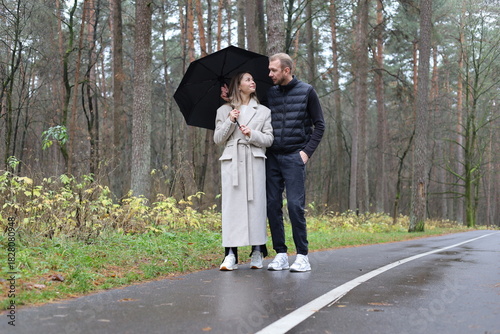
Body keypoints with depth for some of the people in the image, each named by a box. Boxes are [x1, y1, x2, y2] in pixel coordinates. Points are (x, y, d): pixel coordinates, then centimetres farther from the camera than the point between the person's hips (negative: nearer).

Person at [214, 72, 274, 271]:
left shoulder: (263, 111, 14)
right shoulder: (224, 111, 13)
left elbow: (269, 139, 8)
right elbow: (217, 139, 9)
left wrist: (252, 134, -9)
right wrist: (230, 122, -5)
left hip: (255, 162, 1)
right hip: (232, 162, 0)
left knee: (256, 204, -2)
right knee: (232, 205, -5)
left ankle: (257, 252, 5)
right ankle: (231, 254, -5)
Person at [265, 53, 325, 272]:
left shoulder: (306, 92, 3)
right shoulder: (269, 93, 11)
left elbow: (319, 125, 4)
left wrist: (307, 151, -6)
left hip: (294, 157, -4)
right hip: (272, 157, 4)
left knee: (295, 205, -9)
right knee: (272, 205, 1)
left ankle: (302, 255, 0)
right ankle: (280, 254, 9)